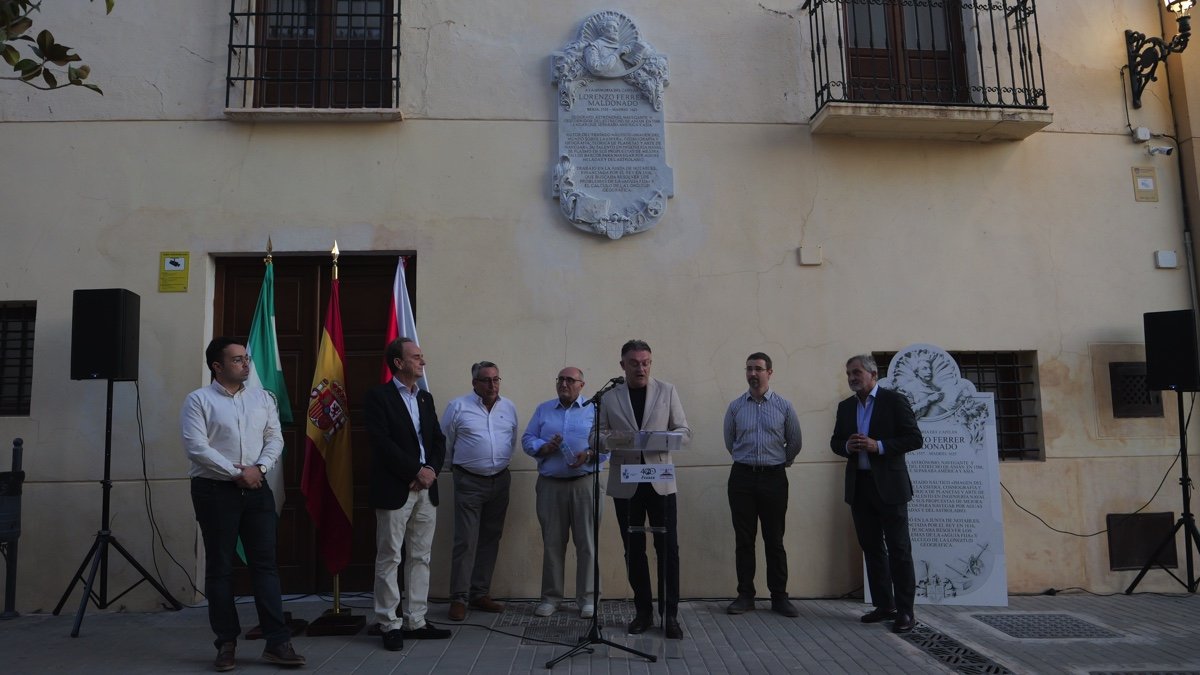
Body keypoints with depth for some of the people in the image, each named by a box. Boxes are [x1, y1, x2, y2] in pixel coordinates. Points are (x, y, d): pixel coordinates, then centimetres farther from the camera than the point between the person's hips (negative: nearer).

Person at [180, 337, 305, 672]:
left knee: (265, 564, 2)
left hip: (257, 490, 4)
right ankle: (226, 644, 17)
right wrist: (237, 473, -14)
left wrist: (258, 469, -11)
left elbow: (275, 439, 6)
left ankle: (277, 642, 6)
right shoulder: (198, 400, -4)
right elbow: (196, 448, -13)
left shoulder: (262, 397, 9)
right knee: (219, 568, 5)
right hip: (215, 491, -3)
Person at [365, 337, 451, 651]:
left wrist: (431, 469, -5)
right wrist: (417, 471, -15)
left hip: (426, 489, 7)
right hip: (394, 490, -6)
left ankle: (415, 621, 19)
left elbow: (438, 439, 13)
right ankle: (390, 624, 11)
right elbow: (382, 442, -15)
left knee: (420, 558, 10)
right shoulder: (378, 396, -5)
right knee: (389, 558, 1)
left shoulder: (425, 398, 15)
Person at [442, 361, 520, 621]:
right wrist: (459, 465, 9)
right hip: (469, 482, -5)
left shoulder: (509, 407, 7)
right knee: (465, 541, -6)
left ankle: (480, 593, 19)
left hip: (500, 480, 5)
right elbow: (445, 442, 2)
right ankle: (459, 598, 1)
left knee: (490, 539, 10)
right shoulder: (458, 406, -5)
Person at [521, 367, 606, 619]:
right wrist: (544, 447, -10)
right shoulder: (543, 410, 14)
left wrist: (589, 454, -19)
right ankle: (551, 597, 18)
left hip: (584, 483, -2)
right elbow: (527, 440, 9)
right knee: (551, 542, 7)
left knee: (586, 542, 1)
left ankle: (587, 598, 11)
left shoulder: (594, 409, 6)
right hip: (550, 484, 2)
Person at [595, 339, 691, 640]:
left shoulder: (667, 391, 6)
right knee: (633, 550, 8)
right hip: (625, 483, 1)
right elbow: (597, 434, 4)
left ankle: (669, 615, 7)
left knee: (668, 548, -2)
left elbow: (684, 429, 6)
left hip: (660, 481, 0)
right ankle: (643, 612, 20)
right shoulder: (608, 397, 5)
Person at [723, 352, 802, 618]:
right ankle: (745, 595, 14)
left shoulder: (784, 406, 1)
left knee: (775, 541, 4)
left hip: (774, 478, -1)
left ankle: (779, 597, 13)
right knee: (744, 540, 5)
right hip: (742, 477, 1)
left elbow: (794, 443, 10)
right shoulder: (735, 406, 3)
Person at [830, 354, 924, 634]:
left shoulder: (894, 400, -5)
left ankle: (905, 611, 4)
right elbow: (835, 442, 16)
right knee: (872, 548, 9)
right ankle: (884, 605, 18)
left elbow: (915, 439, -8)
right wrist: (846, 446, -7)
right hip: (859, 486, 6)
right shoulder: (845, 407, 12)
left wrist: (879, 446, -19)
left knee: (898, 549, -2)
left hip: (889, 485, -5)